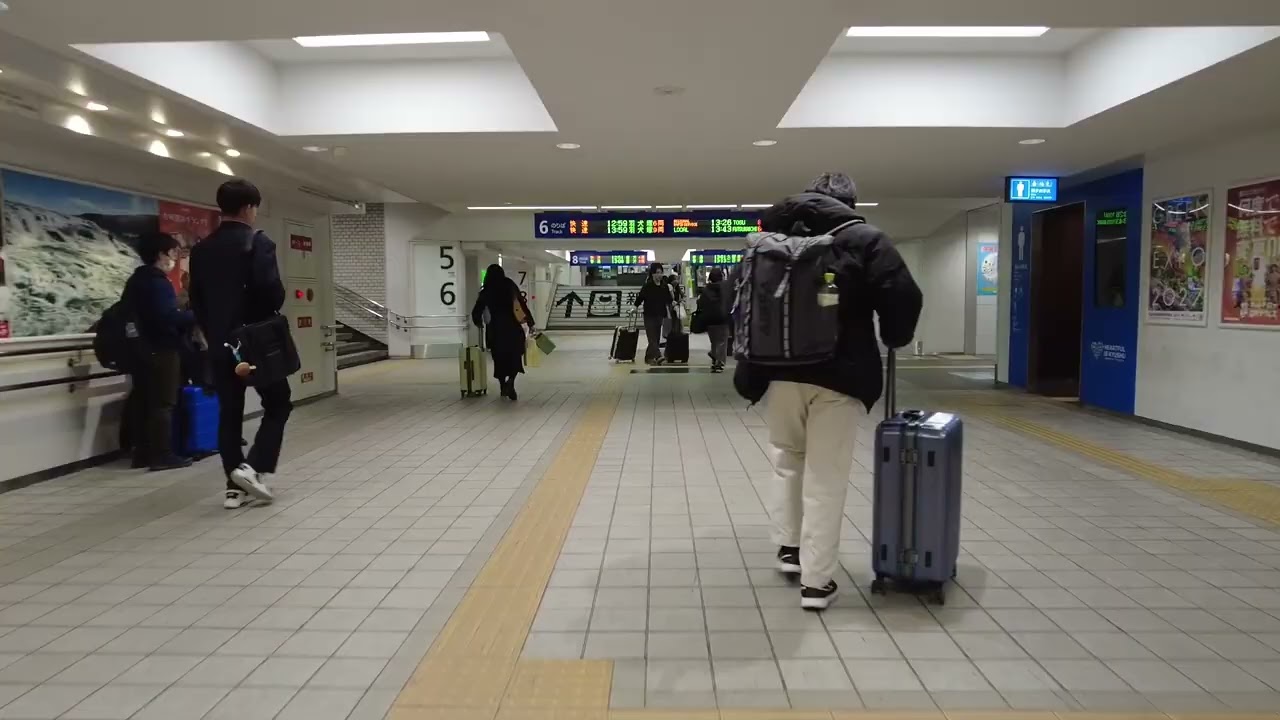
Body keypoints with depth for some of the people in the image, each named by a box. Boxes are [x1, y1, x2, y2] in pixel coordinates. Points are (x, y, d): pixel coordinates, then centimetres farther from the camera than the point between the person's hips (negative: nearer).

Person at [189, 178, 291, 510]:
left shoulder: (201, 249, 9)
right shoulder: (258, 243, -10)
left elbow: (195, 299, 10)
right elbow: (272, 291, -20)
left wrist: (211, 332, 18)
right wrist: (270, 313, 1)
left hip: (219, 343, 6)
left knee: (229, 412, 9)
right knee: (278, 404, 8)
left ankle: (235, 486, 10)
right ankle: (255, 468, -6)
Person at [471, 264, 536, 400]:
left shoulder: (486, 292, 1)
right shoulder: (510, 286, 1)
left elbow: (476, 312, 1)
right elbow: (523, 305, -3)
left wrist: (479, 324, 22)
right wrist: (530, 323, 2)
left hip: (495, 328, 1)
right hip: (512, 326, -1)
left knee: (499, 359, 15)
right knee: (515, 356, 9)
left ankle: (503, 387, 20)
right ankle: (510, 381, -16)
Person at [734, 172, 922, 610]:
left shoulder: (772, 234, 11)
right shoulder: (864, 238, -3)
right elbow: (904, 297, -11)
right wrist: (894, 338, 9)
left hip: (779, 371, 4)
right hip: (838, 376, -3)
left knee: (787, 462, 25)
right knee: (826, 479, 4)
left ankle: (789, 547, 32)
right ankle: (817, 582, 9)